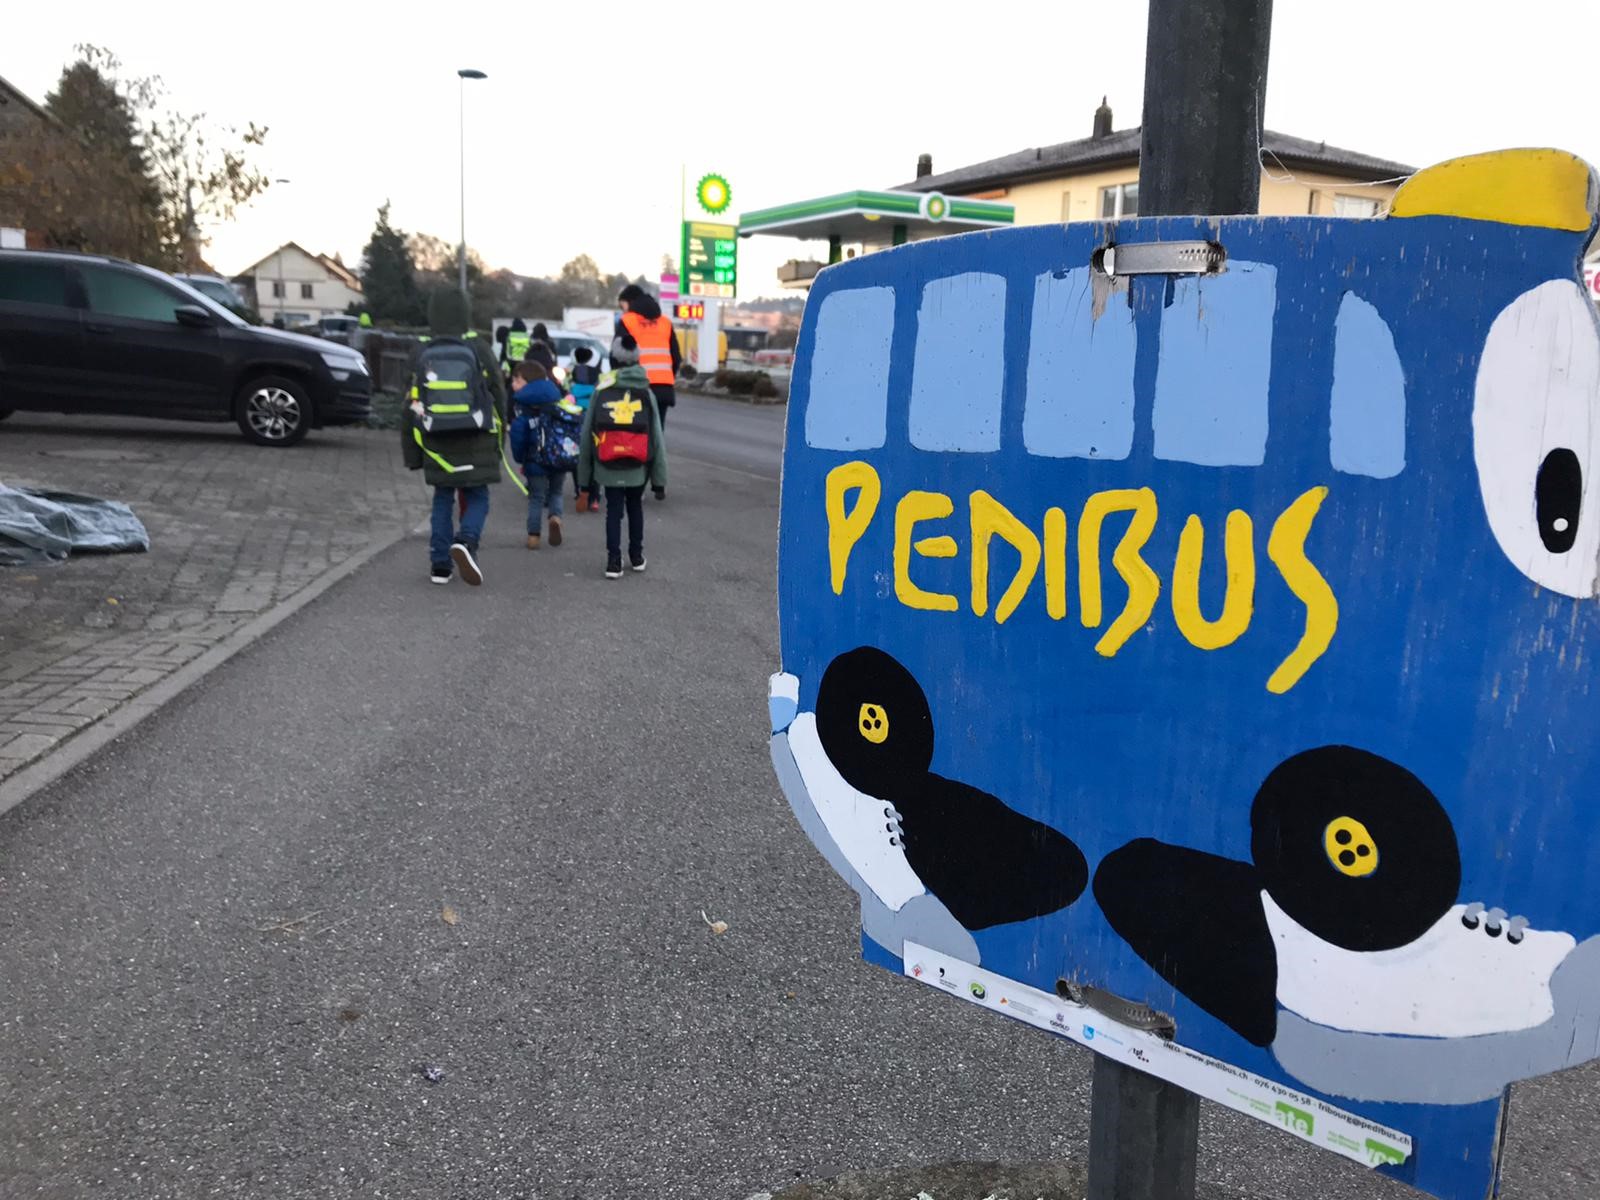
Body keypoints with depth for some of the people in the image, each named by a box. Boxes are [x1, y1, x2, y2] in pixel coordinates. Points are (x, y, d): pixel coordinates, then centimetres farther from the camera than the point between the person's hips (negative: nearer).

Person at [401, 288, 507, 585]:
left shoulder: (420, 355, 1)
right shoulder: (478, 350, -4)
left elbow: (412, 408, 4)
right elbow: (498, 396, 0)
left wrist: (413, 454, 12)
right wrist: (497, 440, 11)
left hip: (437, 443, 2)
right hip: (476, 442, -2)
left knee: (442, 500, 13)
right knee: (477, 498, 6)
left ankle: (440, 564, 9)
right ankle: (466, 541, -22)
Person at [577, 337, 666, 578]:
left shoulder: (601, 392, -2)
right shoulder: (646, 394, -2)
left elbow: (586, 435, 0)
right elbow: (657, 438, -3)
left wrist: (584, 476, 9)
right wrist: (659, 479, 3)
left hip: (608, 467, -1)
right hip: (638, 468, 1)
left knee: (614, 511, 9)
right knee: (635, 508, 20)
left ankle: (614, 561, 2)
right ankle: (637, 557, 29)